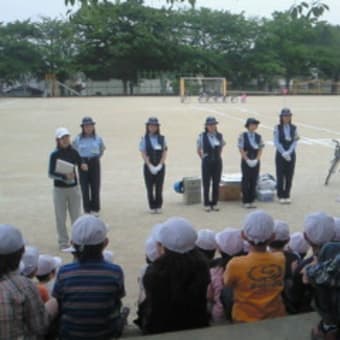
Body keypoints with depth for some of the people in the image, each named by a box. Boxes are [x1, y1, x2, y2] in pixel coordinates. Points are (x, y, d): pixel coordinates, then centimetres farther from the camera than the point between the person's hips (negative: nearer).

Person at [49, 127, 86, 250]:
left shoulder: (73, 152, -1)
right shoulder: (54, 155, -11)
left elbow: (80, 164, 11)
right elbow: (51, 174, -12)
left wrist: (83, 166, -13)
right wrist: (64, 176, -27)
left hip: (74, 187, 3)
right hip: (59, 189, -3)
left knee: (76, 216, 10)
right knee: (61, 217, 4)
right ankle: (63, 242, 15)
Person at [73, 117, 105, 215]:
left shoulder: (98, 138, -1)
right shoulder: (78, 139, -4)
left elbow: (102, 150, 15)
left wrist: (97, 157, 6)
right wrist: (79, 161, 2)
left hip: (95, 163, 1)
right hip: (83, 164, -1)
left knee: (95, 186, 4)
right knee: (84, 187, 1)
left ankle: (95, 209, 17)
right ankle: (87, 209, 11)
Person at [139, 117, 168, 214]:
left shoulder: (162, 138, 4)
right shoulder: (144, 139, 0)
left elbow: (164, 153, 0)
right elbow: (144, 154, -5)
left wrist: (159, 166, -10)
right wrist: (150, 166, -14)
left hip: (160, 167, 1)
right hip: (148, 167, -1)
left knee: (159, 188, 2)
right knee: (150, 188, 1)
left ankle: (158, 206, 13)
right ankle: (152, 207, 10)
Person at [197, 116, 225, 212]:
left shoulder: (219, 136, 3)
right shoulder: (202, 136, -5)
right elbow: (198, 150, 7)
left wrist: (218, 156, 11)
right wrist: (203, 157, 3)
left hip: (217, 162, 3)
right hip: (207, 162, -3)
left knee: (216, 184, 6)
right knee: (206, 183, 2)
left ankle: (214, 204, 15)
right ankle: (207, 204, 10)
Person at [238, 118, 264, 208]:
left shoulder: (258, 136, 7)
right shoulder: (243, 136, -4)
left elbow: (260, 149, 5)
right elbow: (241, 149, -8)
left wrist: (256, 160, -8)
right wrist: (247, 160, -14)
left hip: (255, 162, 4)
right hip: (246, 161, -4)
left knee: (254, 181, 6)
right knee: (246, 180, 0)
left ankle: (251, 201, 14)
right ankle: (246, 201, 7)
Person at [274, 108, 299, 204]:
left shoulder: (294, 128, 4)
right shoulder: (277, 128, -2)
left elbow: (295, 141, 0)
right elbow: (276, 142, -6)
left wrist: (289, 152, -12)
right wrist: (283, 153, -13)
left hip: (291, 154, 2)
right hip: (280, 154, -2)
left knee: (289, 175, 4)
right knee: (280, 175, 0)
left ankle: (287, 195, 13)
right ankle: (281, 196, 8)